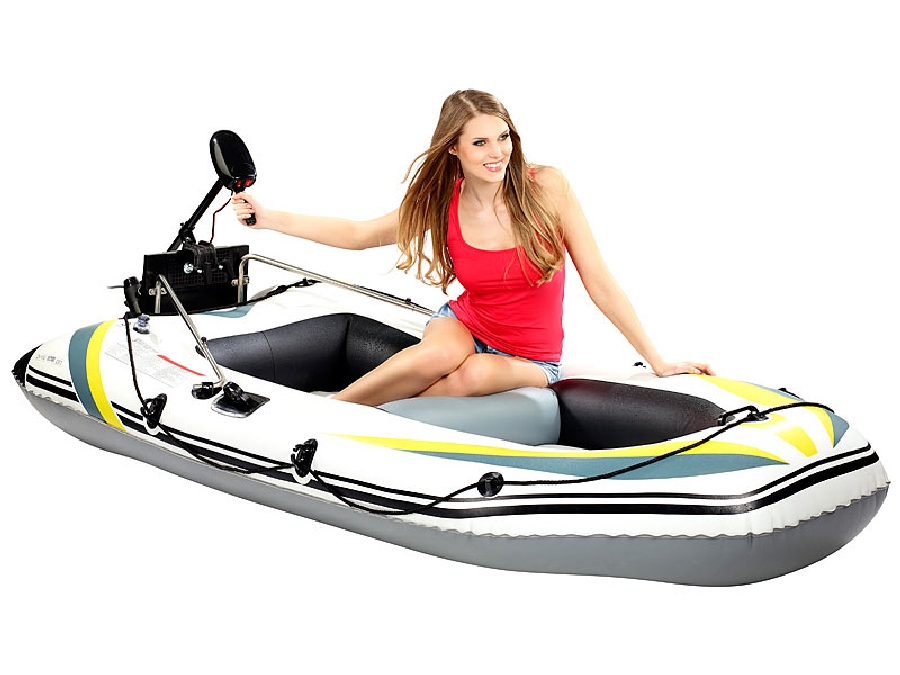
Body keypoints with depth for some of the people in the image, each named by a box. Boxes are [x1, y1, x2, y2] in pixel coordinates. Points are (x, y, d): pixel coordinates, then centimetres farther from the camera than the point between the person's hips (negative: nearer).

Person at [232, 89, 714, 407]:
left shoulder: (547, 187, -16)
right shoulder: (439, 205, -9)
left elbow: (599, 283, -10)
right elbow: (358, 234, 4)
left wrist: (657, 361, -8)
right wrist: (269, 219, -4)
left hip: (531, 361, -1)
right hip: (465, 325, 1)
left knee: (476, 374, -35)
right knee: (440, 354, -34)